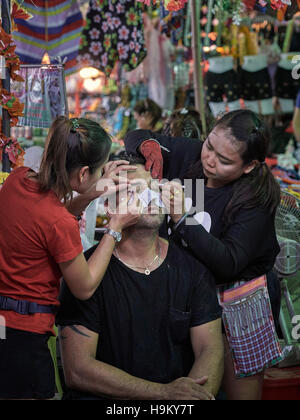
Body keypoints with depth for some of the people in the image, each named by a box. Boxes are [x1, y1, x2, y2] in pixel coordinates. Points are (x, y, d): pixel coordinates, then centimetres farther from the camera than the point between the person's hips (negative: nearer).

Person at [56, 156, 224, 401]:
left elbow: (211, 350, 2)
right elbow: (77, 370, -11)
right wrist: (164, 391, -18)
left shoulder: (192, 268, 6)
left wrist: (194, 394, -20)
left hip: (179, 394, 3)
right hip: (104, 395, -2)